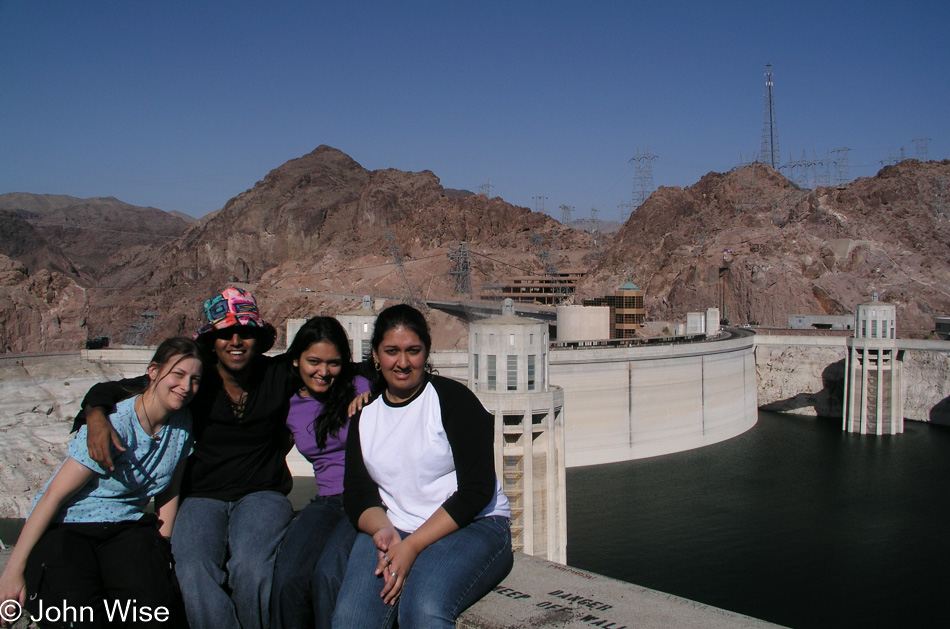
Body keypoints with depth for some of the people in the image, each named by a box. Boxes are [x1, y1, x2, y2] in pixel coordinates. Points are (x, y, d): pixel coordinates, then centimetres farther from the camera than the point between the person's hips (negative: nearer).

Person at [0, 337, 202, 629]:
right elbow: (54, 494, -15)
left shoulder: (182, 424, 0)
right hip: (64, 527, -4)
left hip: (126, 528, 4)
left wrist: (162, 548, 7)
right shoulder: (114, 425, -18)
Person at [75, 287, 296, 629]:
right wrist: (97, 417, -18)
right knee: (193, 572, -30)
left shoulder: (279, 375, -3)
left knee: (249, 565, -32)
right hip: (203, 496, 1)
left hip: (262, 493, -1)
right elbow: (108, 390, 2)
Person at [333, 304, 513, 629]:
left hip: (474, 526, -3)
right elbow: (357, 494, 10)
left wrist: (412, 546, -17)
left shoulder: (453, 398, -3)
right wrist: (383, 530, -13)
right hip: (392, 530, 4)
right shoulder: (364, 414, 12)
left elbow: (477, 490, -10)